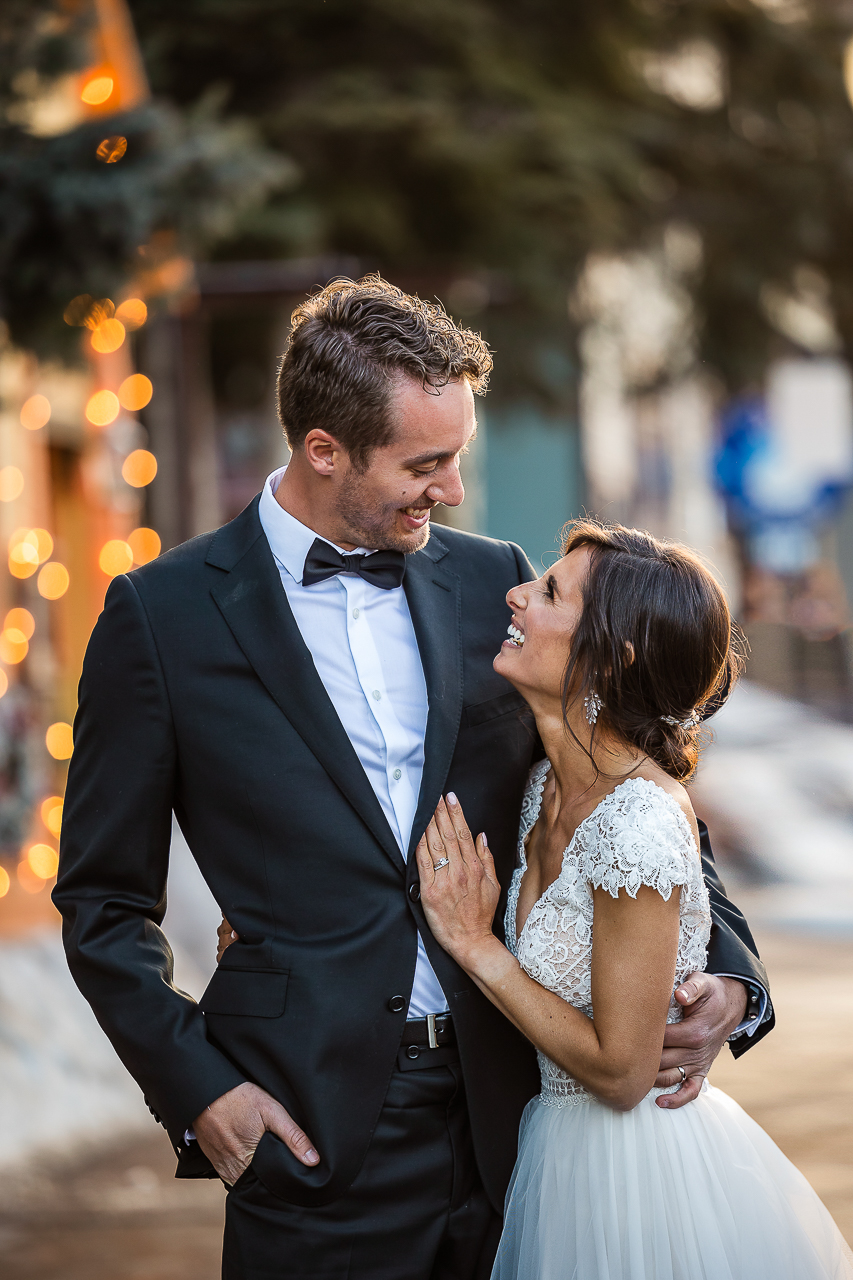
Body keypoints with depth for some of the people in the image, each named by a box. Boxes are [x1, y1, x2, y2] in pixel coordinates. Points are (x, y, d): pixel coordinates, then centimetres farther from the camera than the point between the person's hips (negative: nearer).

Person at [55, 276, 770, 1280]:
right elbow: (104, 902, 1)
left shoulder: (492, 582, 7)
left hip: (505, 1113, 3)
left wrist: (725, 970, -1)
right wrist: (195, 1089, -9)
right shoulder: (163, 614, -3)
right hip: (313, 1123, -3)